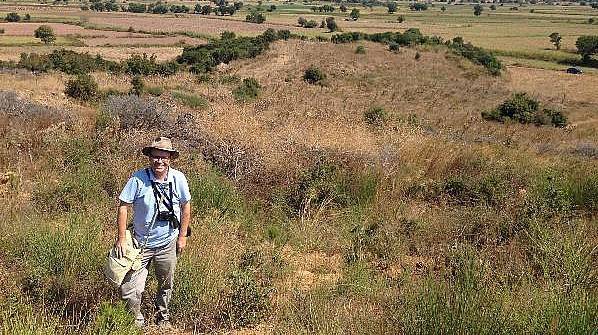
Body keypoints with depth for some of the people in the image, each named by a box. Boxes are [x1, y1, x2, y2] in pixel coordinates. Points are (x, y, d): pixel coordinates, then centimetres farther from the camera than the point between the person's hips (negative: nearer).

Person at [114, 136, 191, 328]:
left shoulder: (178, 179, -9)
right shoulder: (138, 178, -17)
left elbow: (185, 206, 4)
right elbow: (123, 206, -10)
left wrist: (182, 236, 4)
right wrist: (121, 238, -11)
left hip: (167, 244, 2)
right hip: (140, 243, -2)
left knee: (166, 285, 19)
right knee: (129, 289, -4)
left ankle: (162, 316, 44)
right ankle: (137, 322, 22)